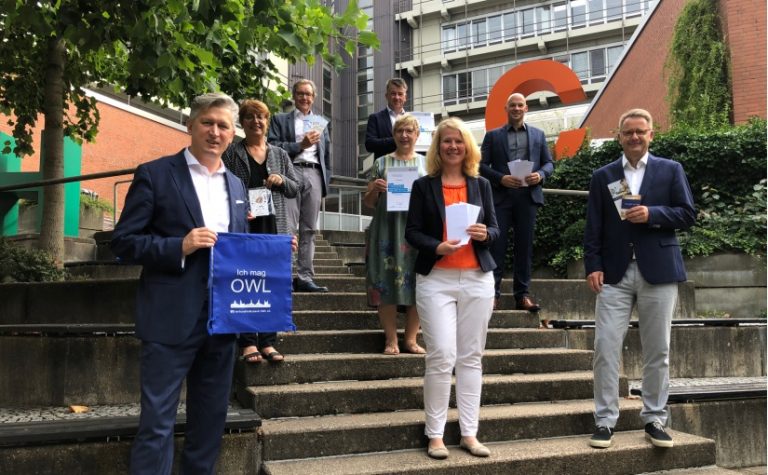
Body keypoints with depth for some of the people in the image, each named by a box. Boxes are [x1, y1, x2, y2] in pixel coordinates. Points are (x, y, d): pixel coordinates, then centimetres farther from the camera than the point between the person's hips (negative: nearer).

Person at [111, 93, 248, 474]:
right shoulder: (155, 174, -3)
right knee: (157, 422, -1)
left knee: (210, 421, 15)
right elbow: (123, 242, -7)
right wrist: (180, 247, -20)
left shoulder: (236, 186, 14)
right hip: (172, 318, -5)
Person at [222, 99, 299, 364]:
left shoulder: (280, 155, 15)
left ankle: (268, 342, 11)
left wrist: (281, 180, -5)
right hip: (242, 227, -3)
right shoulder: (232, 153, 5)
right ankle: (248, 342, 3)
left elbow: (295, 190, 16)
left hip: (274, 228, 3)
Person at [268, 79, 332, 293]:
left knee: (309, 229, 2)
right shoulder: (280, 120, 14)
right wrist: (301, 145, -8)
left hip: (314, 174, 4)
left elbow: (327, 154, 22)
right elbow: (273, 146, 0)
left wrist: (326, 180, 10)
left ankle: (305, 278, 4)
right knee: (287, 227, -11)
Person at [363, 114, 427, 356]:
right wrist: (375, 189, -10)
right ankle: (391, 340, 5)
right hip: (387, 229, -1)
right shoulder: (382, 163, 9)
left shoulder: (426, 164, 13)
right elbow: (369, 202, 10)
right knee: (387, 282, -4)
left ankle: (410, 339, 10)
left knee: (416, 284, 0)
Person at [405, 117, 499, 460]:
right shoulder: (423, 186, 4)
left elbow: (495, 230, 11)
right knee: (441, 357, -8)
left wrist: (484, 234, -12)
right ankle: (435, 435, 5)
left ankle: (469, 433, 14)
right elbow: (412, 232, 0)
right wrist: (437, 247, -18)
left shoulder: (481, 185, 11)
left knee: (471, 358, 6)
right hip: (436, 280, -3)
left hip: (477, 279, 3)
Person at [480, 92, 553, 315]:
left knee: (524, 246, 4)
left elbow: (549, 163, 13)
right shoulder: (493, 135, 10)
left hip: (528, 196, 2)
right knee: (496, 244, -4)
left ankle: (522, 294, 9)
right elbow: (482, 165, 4)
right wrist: (501, 178, -13)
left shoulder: (538, 134, 16)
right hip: (500, 196, -2)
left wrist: (540, 175, -8)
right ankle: (493, 292, 1)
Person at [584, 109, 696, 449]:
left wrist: (652, 214, -12)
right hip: (615, 273, 0)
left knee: (657, 350, 6)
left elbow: (688, 215, 3)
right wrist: (593, 266, -5)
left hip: (658, 271, 0)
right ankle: (605, 421, 4)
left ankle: (654, 419, 18)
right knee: (605, 347, -5)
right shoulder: (602, 176, 10)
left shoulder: (670, 170, 9)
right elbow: (593, 227, 5)